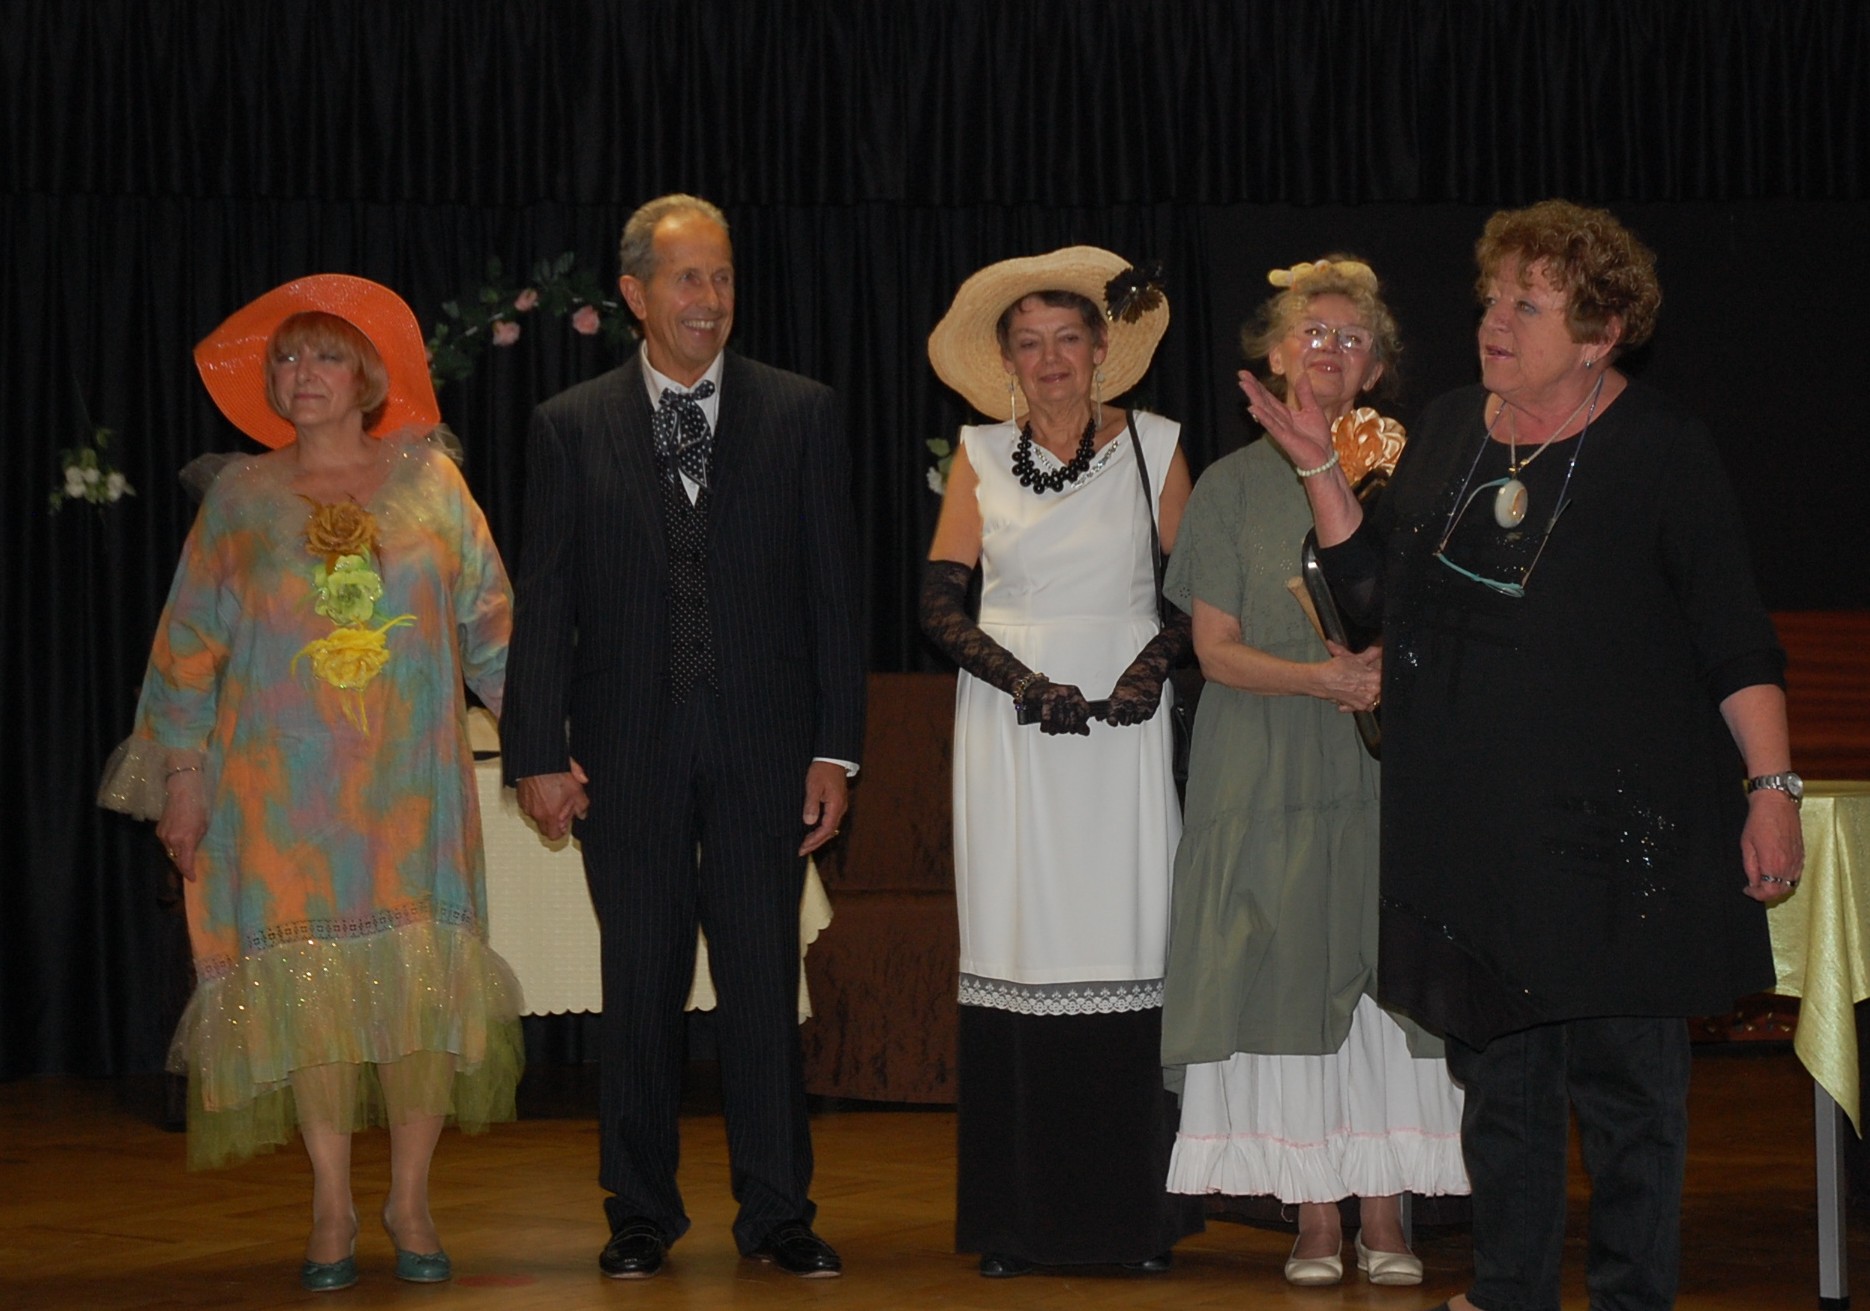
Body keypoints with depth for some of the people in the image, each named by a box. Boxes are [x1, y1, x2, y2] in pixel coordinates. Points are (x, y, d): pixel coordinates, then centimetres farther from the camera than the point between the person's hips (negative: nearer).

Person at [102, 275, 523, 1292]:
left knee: (421, 973, -5)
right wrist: (181, 773, 1)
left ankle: (409, 1200, 8)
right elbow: (189, 643, 7)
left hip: (410, 780, 0)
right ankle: (332, 1208, 8)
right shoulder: (242, 495, 7)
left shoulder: (427, 478, 7)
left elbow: (491, 622, 8)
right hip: (282, 784, 0)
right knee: (308, 976, -3)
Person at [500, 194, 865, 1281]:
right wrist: (540, 752, -3)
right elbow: (545, 604, 4)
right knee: (641, 986, 7)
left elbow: (833, 591, 3)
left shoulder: (803, 415, 5)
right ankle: (641, 1213, 18)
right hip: (629, 751, 0)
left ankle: (779, 1212, 13)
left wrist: (836, 746, -2)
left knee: (766, 982, 2)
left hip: (764, 745, 0)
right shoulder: (571, 427, 5)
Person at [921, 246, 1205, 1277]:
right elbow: (941, 605, 4)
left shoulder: (1152, 446, 7)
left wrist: (1153, 665, -11)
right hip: (1009, 730, 1)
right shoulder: (981, 457, 9)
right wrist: (1024, 681, -10)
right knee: (1016, 954, -3)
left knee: (1128, 951, -4)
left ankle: (1135, 1212, 4)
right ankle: (1016, 1219, 3)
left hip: (1123, 725, 0)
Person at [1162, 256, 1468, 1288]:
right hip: (1269, 773, 0)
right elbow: (1215, 649, 1)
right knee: (1288, 975, -4)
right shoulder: (1233, 485, 8)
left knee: (1384, 972, -3)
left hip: (1386, 767, 1)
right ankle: (1315, 1221, 2)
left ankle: (1383, 1219, 3)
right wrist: (1320, 677, -15)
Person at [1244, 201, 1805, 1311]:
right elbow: (1374, 584, 14)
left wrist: (1772, 786, -13)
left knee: (1626, 1073, 0)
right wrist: (1319, 467, 4)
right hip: (1477, 821, 5)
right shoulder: (1448, 430, 11)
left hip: (1619, 820, -5)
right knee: (1498, 1065, 11)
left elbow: (1737, 637, -6)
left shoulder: (1661, 446, -5)